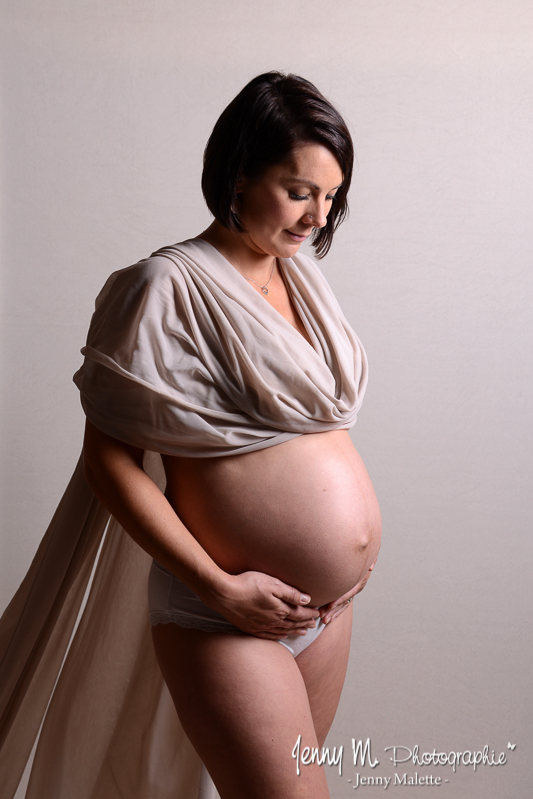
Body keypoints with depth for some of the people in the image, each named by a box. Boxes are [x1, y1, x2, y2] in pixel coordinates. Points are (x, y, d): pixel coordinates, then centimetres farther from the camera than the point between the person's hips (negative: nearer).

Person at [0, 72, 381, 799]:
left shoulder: (303, 275, 8)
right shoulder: (168, 288, -14)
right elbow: (108, 459, -14)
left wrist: (351, 553, 9)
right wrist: (220, 587, -18)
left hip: (329, 607, 7)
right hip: (230, 621, -7)